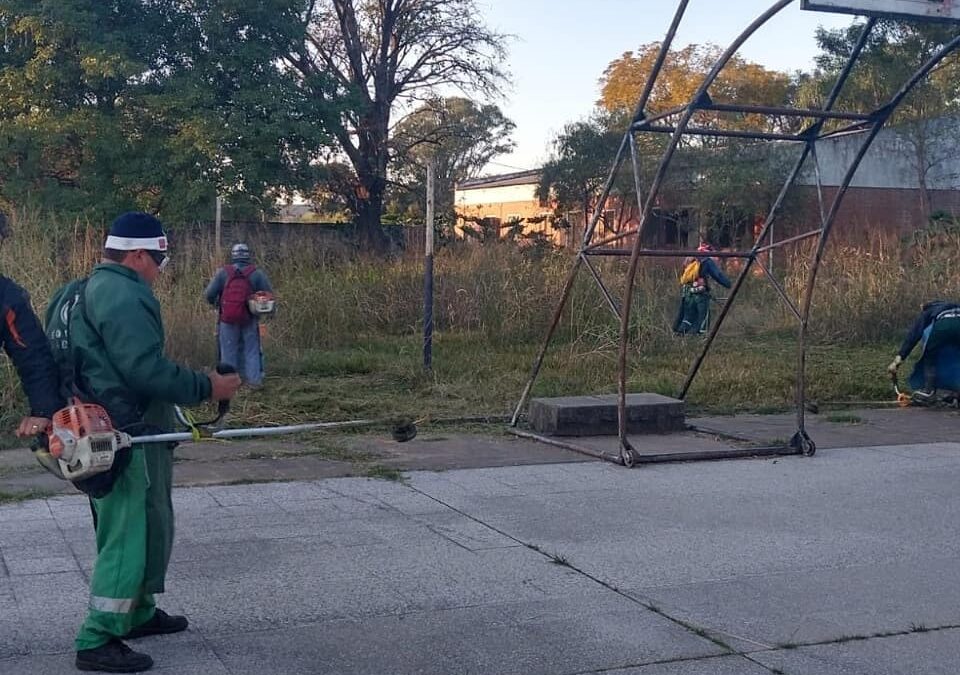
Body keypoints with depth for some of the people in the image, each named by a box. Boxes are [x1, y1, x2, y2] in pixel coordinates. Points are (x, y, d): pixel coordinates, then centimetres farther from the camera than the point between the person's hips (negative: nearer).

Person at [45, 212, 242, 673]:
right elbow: (147, 370, -25)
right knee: (130, 532, -5)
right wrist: (207, 387, -17)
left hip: (103, 433, 11)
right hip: (128, 437, -11)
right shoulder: (123, 295, -18)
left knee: (148, 525, 21)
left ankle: (138, 613, 34)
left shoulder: (83, 292, 16)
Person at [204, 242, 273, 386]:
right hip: (250, 320, 1)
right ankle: (255, 379, 9)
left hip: (227, 320, 0)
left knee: (229, 351, 9)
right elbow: (269, 294, -5)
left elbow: (209, 294, -8)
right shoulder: (257, 273, -2)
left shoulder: (223, 272, -4)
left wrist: (215, 304, 13)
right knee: (251, 350, 11)